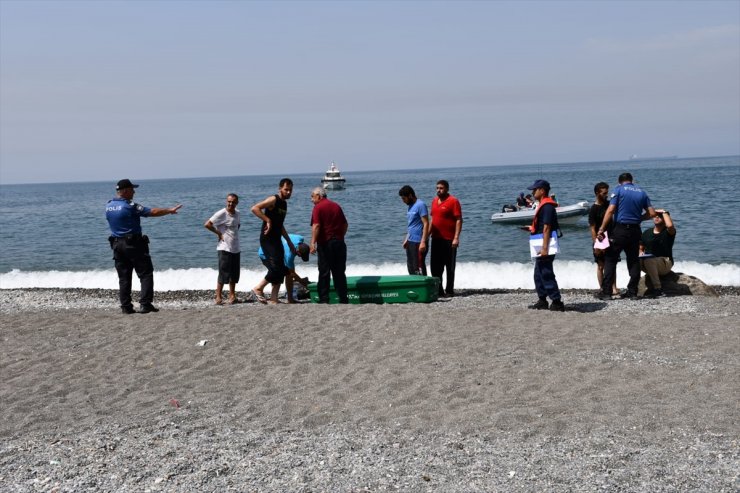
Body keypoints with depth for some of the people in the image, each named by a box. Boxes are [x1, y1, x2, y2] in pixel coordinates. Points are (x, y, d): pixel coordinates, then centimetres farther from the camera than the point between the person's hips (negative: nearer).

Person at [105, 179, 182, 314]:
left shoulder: (108, 206, 6)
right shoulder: (130, 206, -15)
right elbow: (153, 212, -14)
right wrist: (169, 210, -3)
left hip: (117, 244, 7)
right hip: (133, 244, -7)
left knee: (123, 277, 10)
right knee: (146, 274, 0)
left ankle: (126, 307, 9)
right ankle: (145, 304, -7)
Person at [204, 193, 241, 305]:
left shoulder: (237, 213, 9)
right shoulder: (221, 214, -12)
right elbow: (207, 224, -16)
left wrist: (234, 233, 11)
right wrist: (219, 233, -11)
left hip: (236, 248, 7)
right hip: (225, 248, -7)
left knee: (234, 274, 11)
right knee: (223, 274, -6)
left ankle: (232, 296, 21)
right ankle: (218, 297, 0)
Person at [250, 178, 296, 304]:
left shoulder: (284, 204, 17)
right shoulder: (273, 200, -10)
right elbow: (254, 208, -24)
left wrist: (289, 242, 26)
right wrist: (268, 221, -25)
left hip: (277, 240, 9)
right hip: (267, 239, -9)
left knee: (281, 271, 5)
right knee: (275, 268, -15)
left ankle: (273, 299, 10)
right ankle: (258, 289, 4)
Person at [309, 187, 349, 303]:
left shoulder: (318, 207, -7)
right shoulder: (336, 206, 12)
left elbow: (316, 225, -18)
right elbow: (345, 224, 15)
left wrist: (313, 243, -22)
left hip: (325, 243, -5)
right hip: (339, 243, 5)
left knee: (324, 272, 1)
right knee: (339, 272, 11)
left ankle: (324, 299, 1)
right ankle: (343, 299, 12)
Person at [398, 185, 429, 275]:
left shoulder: (420, 205, -12)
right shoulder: (411, 206, 15)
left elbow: (426, 224, -17)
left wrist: (423, 242, -22)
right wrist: (406, 239, 17)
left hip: (418, 242, -9)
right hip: (410, 242, 9)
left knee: (419, 268, -5)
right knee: (410, 267, 12)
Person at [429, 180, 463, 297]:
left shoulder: (453, 201, -9)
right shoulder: (434, 201, 12)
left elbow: (459, 220, -13)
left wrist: (456, 238, -20)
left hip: (449, 240, -7)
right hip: (436, 239, 7)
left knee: (450, 267, 3)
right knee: (435, 266, 9)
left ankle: (449, 291, 10)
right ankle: (438, 290, 18)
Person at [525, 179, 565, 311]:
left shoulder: (547, 206, -16)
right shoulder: (543, 205, 16)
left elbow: (547, 228, -22)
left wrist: (544, 248, -25)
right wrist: (532, 229, 18)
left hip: (545, 246, -11)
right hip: (542, 246, 11)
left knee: (547, 275, -7)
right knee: (538, 275, 14)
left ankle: (557, 302, -4)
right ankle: (542, 301, 21)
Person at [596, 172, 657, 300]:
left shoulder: (619, 190, -2)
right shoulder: (642, 192, 11)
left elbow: (610, 210, -12)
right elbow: (652, 213, 7)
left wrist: (601, 229, -12)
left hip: (620, 229, -4)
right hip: (635, 230, 5)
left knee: (610, 260, 1)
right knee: (633, 261, 12)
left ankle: (606, 292, -4)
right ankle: (632, 292, 12)